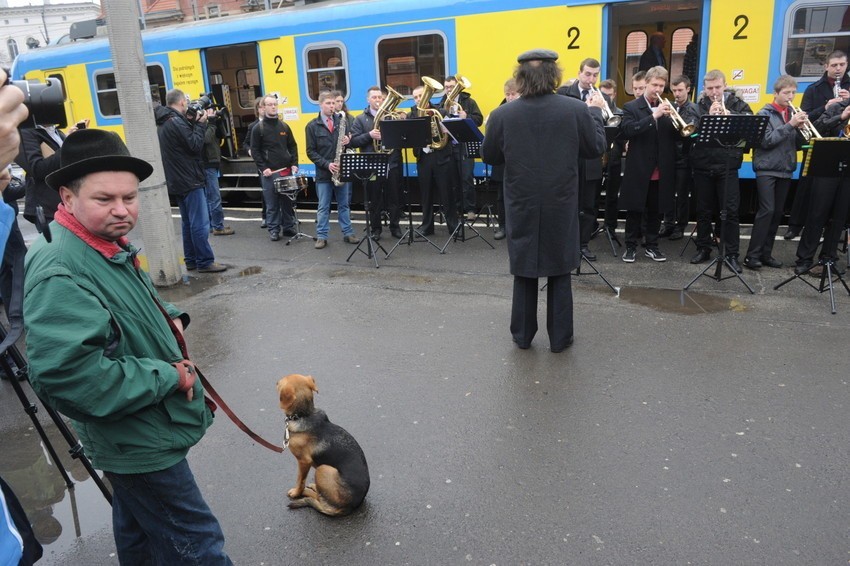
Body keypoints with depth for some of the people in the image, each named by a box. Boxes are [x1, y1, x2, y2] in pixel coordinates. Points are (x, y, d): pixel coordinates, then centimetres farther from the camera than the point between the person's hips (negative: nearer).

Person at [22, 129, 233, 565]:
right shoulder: (60, 272, -28)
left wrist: (169, 317, 2)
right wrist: (170, 377, -25)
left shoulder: (109, 245, 5)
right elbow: (72, 376, -36)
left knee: (138, 527, 29)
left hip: (138, 431, 10)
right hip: (138, 442, -10)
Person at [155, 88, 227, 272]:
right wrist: (200, 124, -8)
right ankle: (205, 262, -3)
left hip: (177, 182, 10)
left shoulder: (163, 123, 13)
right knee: (200, 224, -6)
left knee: (188, 222, 15)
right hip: (190, 181, -10)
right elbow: (195, 145, -18)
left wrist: (194, 124, 8)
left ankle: (191, 260, 20)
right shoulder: (176, 122, -17)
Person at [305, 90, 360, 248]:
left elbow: (348, 140, 14)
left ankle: (348, 233, 19)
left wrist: (348, 141, -11)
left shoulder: (342, 121, 6)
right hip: (323, 172, -2)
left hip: (342, 170, 2)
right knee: (323, 207, 4)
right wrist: (326, 164, -16)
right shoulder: (312, 126, -1)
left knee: (344, 204, 10)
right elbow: (311, 152, -4)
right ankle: (321, 236, 10)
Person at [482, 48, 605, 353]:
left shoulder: (502, 115, -10)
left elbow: (489, 156, 2)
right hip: (561, 206, 0)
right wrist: (596, 112, 17)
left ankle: (522, 335, 23)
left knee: (524, 270, 14)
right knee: (559, 272, 11)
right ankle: (560, 337, 20)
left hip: (521, 205, 0)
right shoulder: (577, 109, -10)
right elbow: (596, 148, 2)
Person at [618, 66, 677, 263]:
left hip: (661, 171, 4)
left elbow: (675, 135, 6)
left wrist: (672, 117, -14)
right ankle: (631, 246, 16)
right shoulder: (631, 107, -2)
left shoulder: (667, 108, 11)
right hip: (638, 170, -4)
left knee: (655, 211, 11)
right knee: (634, 210, 5)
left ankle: (652, 246, 22)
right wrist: (653, 116, -24)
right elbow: (626, 131, -19)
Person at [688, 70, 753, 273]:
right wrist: (709, 116, -21)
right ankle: (703, 248, 22)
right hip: (703, 166, 1)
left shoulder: (738, 105, 4)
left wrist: (729, 115, -21)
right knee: (704, 210, 10)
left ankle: (732, 254, 4)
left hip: (727, 166, -1)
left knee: (731, 211, -2)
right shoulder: (699, 106, 5)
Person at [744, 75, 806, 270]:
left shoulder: (792, 114, 12)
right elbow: (767, 141, -15)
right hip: (767, 169, -6)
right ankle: (752, 254, -10)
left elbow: (797, 144, 11)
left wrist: (800, 128, -7)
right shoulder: (765, 114, -3)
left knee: (777, 213, 6)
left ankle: (766, 253, 12)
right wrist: (790, 125, -19)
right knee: (767, 210, -14)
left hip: (785, 170, 6)